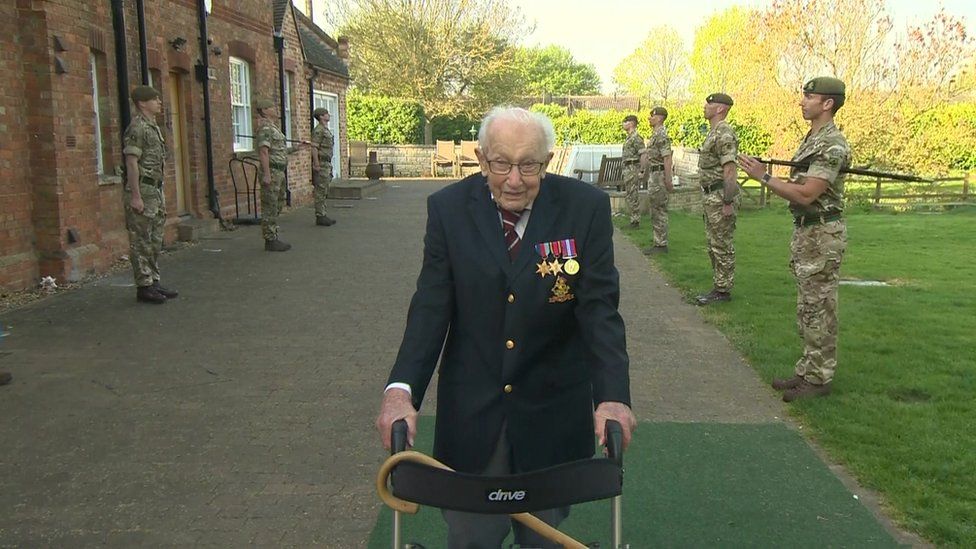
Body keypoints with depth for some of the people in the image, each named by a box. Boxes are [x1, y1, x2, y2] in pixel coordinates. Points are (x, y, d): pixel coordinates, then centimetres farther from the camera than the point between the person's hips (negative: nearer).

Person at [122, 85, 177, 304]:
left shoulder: (154, 127, 17)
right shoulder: (137, 128, -13)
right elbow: (132, 163, -18)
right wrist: (136, 196, -21)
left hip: (155, 190, 10)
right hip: (142, 190, -10)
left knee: (155, 241, 13)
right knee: (141, 241, -3)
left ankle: (154, 282, 19)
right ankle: (144, 287, 1)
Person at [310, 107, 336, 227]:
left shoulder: (327, 130, 19)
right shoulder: (318, 130, -12)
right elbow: (314, 148, -18)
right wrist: (316, 164, -23)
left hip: (327, 164, 10)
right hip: (321, 163, -10)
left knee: (324, 191, 10)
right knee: (320, 191, -8)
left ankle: (323, 215, 14)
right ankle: (320, 217, -6)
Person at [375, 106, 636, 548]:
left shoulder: (586, 208, -10)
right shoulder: (449, 208, -7)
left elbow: (599, 307, -12)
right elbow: (430, 306, -10)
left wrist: (612, 395, -24)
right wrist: (401, 388, -23)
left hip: (553, 409, 0)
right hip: (470, 407, 0)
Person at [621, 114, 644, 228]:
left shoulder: (636, 137, -13)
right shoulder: (629, 137, 18)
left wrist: (641, 171, -23)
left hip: (633, 168, -10)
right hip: (628, 169, 10)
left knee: (633, 196, -8)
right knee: (630, 196, 11)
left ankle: (635, 220, -5)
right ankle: (634, 219, 15)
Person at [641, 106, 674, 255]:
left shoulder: (661, 135, -16)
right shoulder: (655, 134, 16)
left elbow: (667, 158, -22)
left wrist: (668, 181, -25)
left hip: (659, 174, -10)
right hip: (654, 174, 10)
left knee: (658, 211, -7)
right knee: (657, 210, 13)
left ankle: (661, 244, -3)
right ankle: (659, 242, 18)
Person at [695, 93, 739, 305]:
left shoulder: (724, 134, -16)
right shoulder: (714, 132, 16)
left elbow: (729, 170, -22)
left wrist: (728, 202, -24)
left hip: (720, 196, -11)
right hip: (710, 195, 11)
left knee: (722, 245, -3)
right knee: (713, 244, 14)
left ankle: (723, 290, 3)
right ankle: (718, 286, 22)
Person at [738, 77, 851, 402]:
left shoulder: (832, 145, -17)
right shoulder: (811, 139, 14)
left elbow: (806, 194, -23)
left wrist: (763, 177, -19)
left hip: (823, 235, -10)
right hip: (804, 231, 10)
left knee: (819, 308, -2)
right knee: (807, 307, 15)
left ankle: (819, 378, 7)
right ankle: (807, 371, 24)